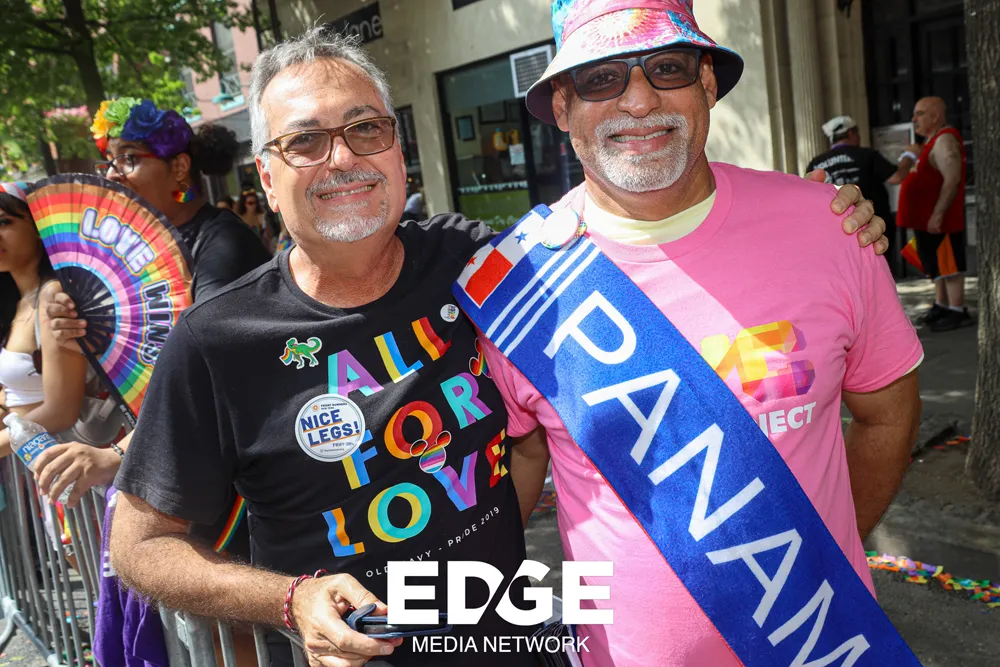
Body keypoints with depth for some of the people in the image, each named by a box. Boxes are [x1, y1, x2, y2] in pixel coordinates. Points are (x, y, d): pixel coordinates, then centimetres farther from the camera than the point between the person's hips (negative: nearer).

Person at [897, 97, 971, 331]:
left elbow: (952, 180, -23)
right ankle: (941, 306, 26)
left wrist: (937, 214, -26)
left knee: (947, 263, -6)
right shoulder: (933, 140, 17)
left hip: (938, 218, -10)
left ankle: (958, 311, -1)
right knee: (935, 263, 16)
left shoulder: (944, 141, -15)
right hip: (926, 217, 10)